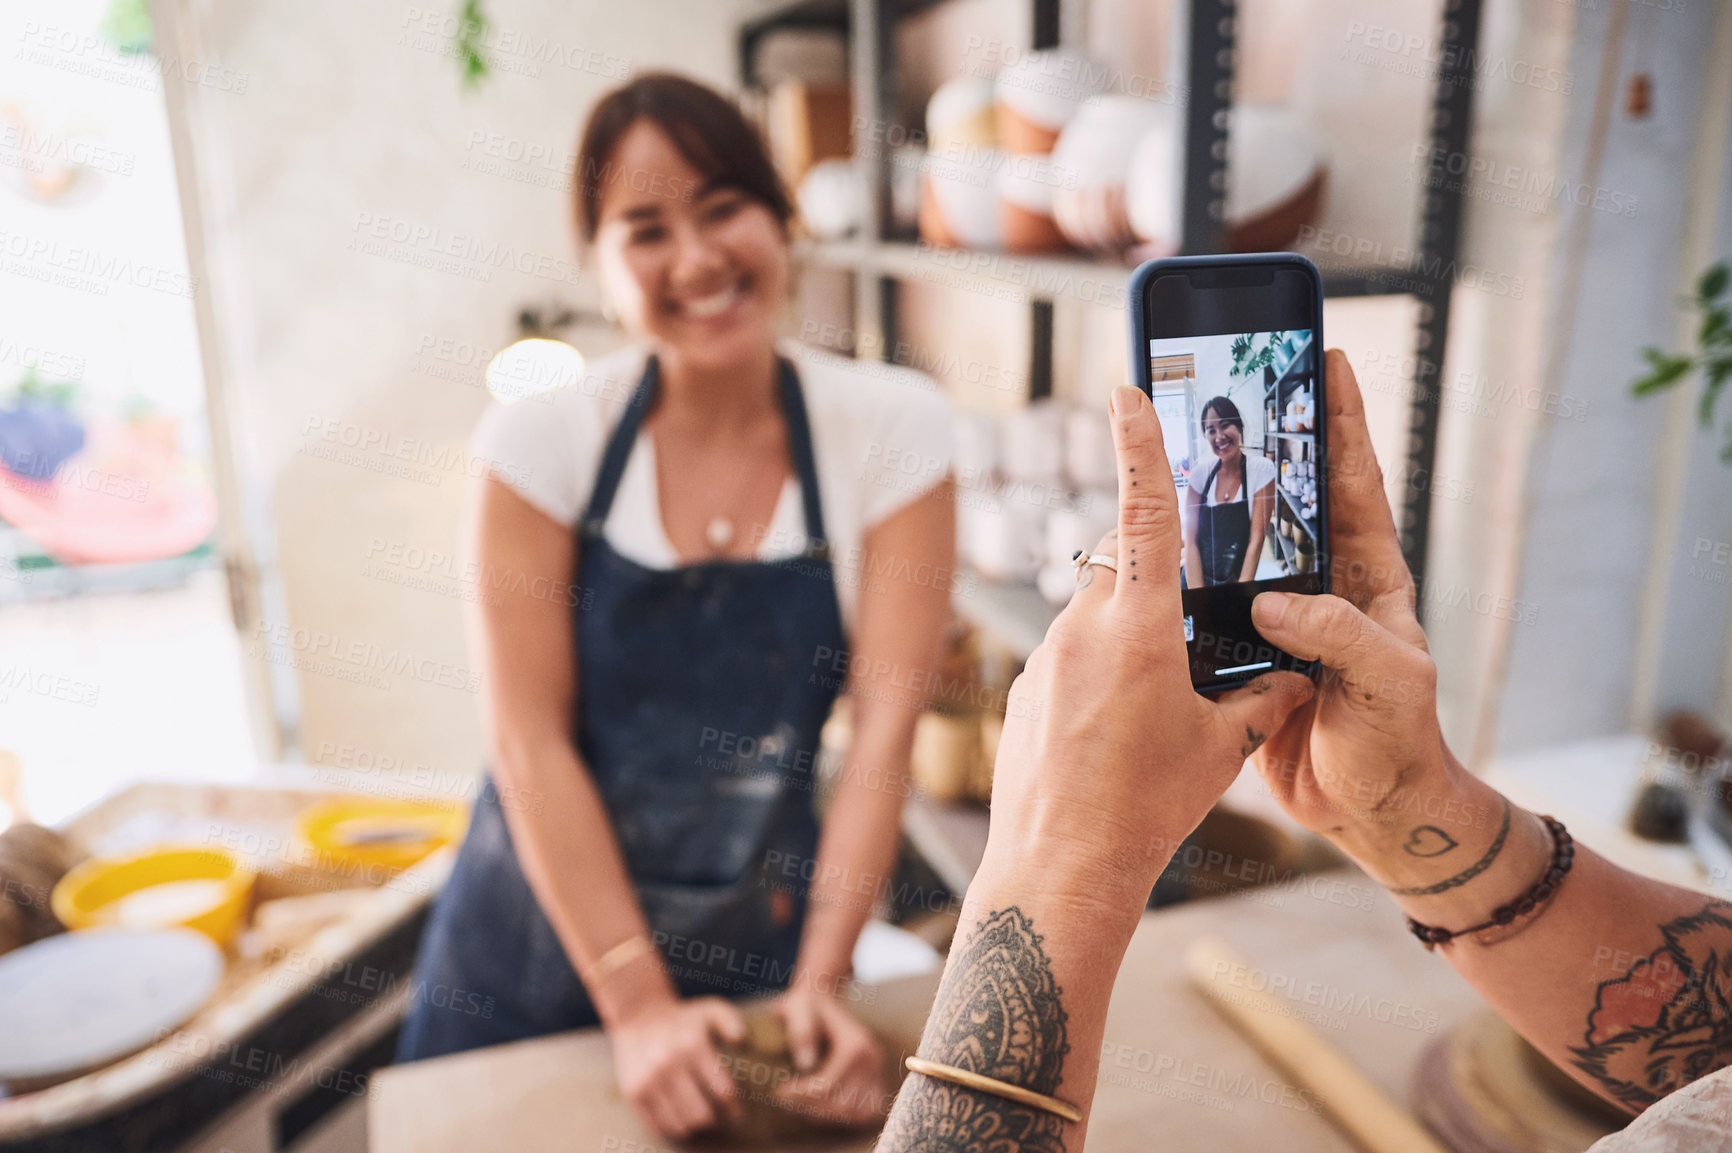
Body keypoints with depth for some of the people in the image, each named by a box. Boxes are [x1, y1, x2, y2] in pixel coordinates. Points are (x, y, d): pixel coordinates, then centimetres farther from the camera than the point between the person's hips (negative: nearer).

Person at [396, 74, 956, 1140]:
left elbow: (885, 725, -13)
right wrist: (637, 1003, -16)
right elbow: (531, 741, -13)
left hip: (761, 940, 0)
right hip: (542, 929, 1)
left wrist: (820, 982, -18)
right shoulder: (545, 439, -11)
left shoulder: (892, 429, -12)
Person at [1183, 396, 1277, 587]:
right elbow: (1191, 542, -1)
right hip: (1199, 580, 2)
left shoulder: (1262, 469, -2)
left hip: (1239, 581, -2)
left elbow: (1257, 539, -6)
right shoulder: (1201, 473, 3)